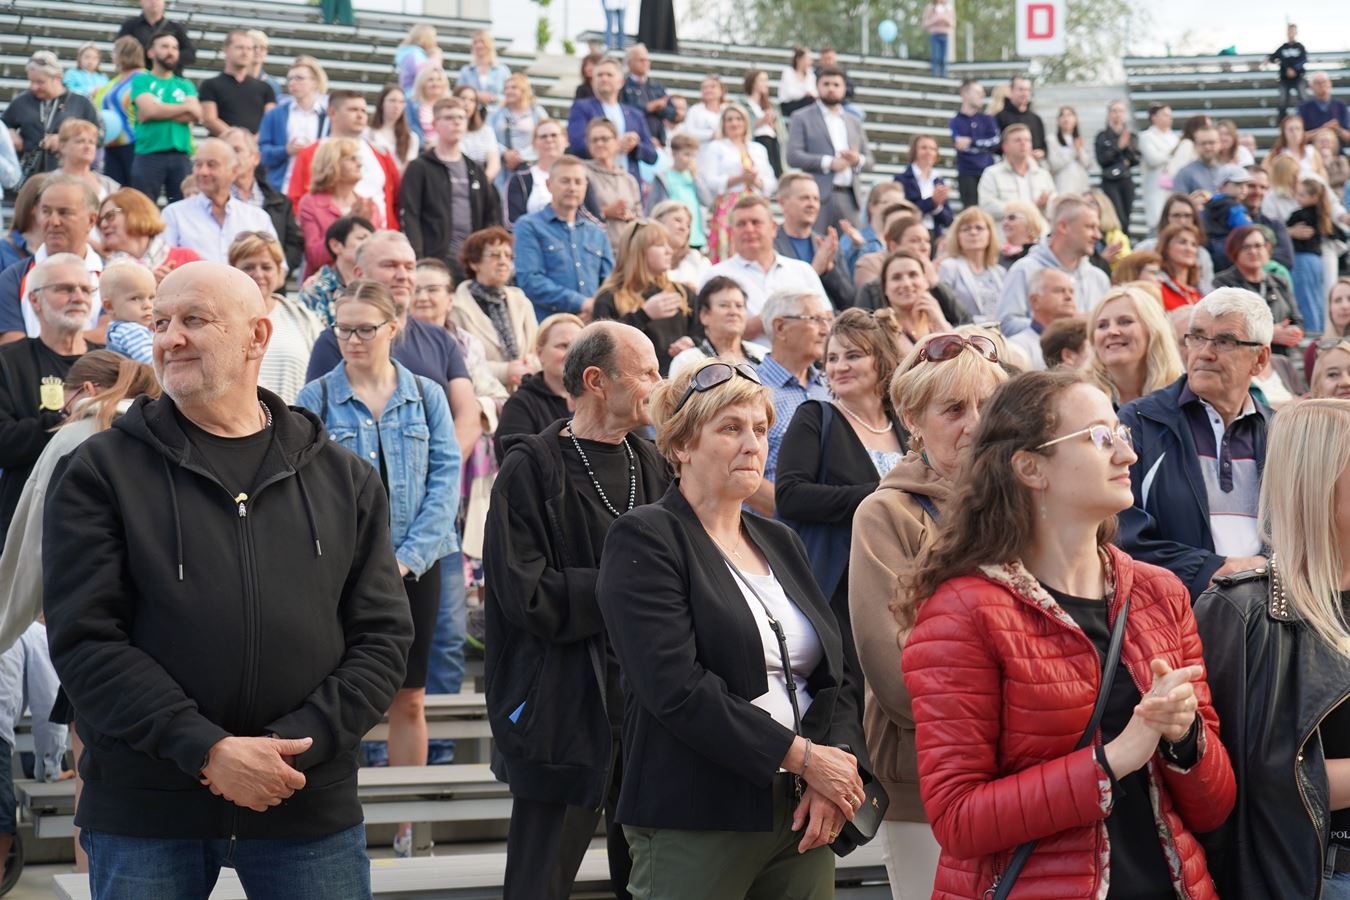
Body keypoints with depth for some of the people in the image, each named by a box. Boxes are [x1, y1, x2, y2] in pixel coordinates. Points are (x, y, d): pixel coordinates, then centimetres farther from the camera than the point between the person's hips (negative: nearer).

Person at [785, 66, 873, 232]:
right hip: (818, 195, -4)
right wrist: (828, 163, -14)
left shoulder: (855, 122, 22)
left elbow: (869, 161, 20)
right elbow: (793, 156, -4)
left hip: (849, 197, 4)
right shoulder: (802, 118, 7)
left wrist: (858, 160, -4)